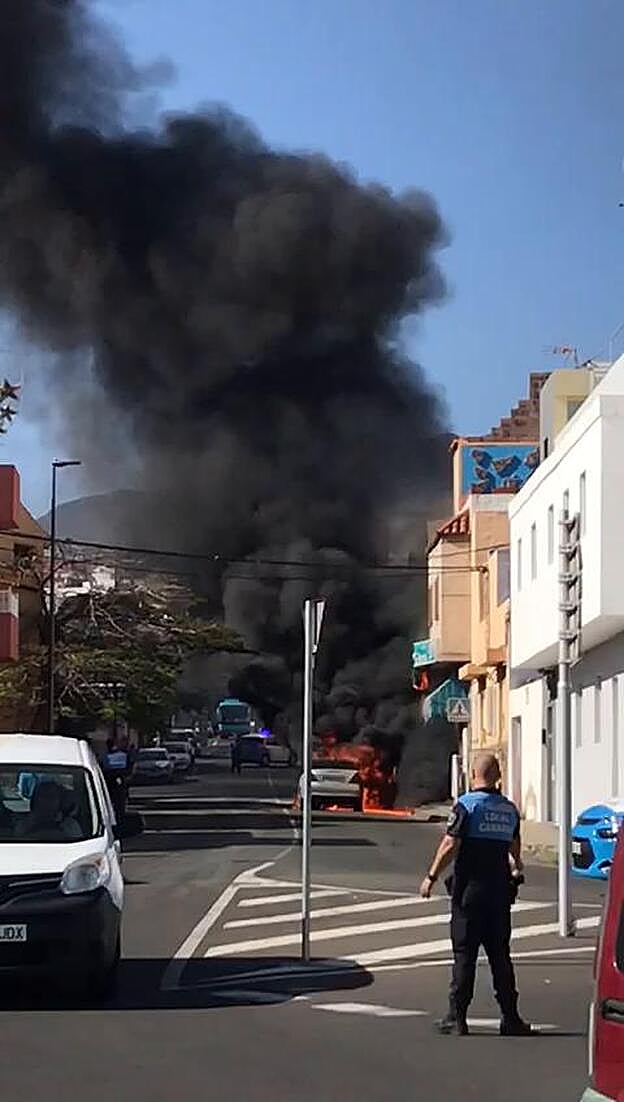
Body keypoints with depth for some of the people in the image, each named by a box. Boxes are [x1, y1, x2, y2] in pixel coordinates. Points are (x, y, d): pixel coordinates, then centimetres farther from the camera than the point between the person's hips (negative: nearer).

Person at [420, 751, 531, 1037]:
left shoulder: (466, 805, -9)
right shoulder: (509, 809, 8)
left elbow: (450, 845, -14)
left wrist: (431, 877, -5)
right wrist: (516, 867, 43)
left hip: (470, 888, -4)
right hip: (500, 889, 4)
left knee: (464, 953, 0)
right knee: (500, 954, 10)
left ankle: (457, 1017, 1)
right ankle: (510, 1018, 9)